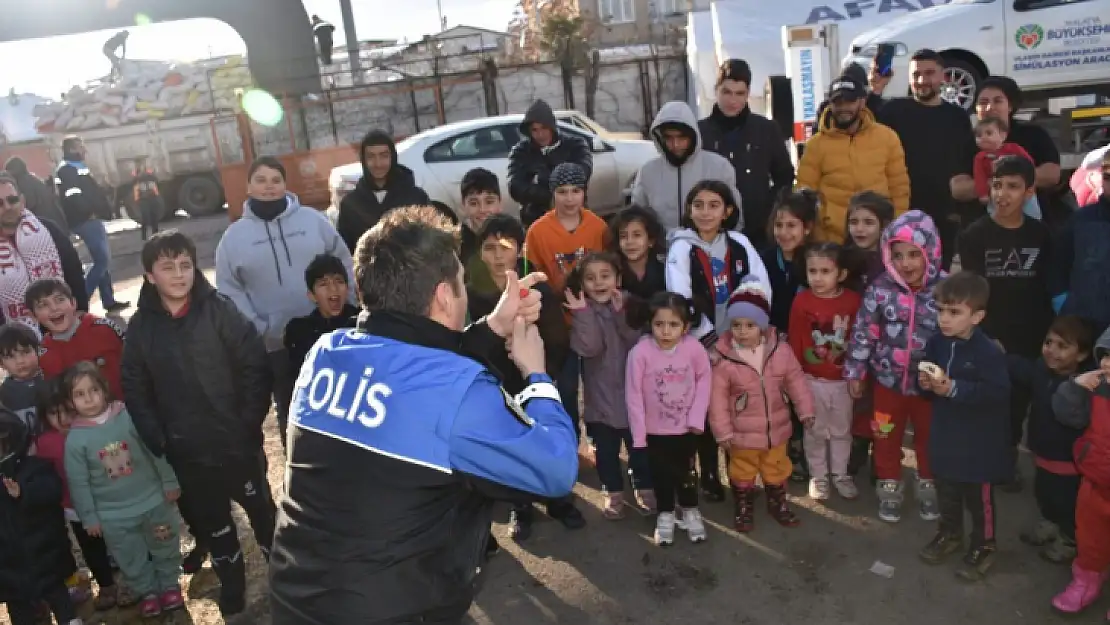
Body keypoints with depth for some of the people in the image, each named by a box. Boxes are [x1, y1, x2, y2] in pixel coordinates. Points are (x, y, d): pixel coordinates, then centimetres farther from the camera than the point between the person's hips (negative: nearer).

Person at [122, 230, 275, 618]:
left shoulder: (220, 309, -11)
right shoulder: (140, 327, -3)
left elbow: (256, 366, -11)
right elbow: (135, 389, 2)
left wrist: (249, 423, -13)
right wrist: (157, 440, -5)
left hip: (237, 441, -2)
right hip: (186, 452, 3)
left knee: (261, 509, 15)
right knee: (211, 523, 19)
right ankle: (232, 586, 40)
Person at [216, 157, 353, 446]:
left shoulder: (312, 219, -1)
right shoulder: (234, 235, -1)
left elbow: (343, 261, 4)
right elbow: (229, 289, -1)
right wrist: (256, 327, -11)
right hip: (275, 343, 0)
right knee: (289, 411, 14)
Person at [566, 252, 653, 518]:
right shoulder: (581, 310, -8)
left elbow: (638, 342, -18)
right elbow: (589, 348, -21)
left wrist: (621, 313, -29)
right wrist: (583, 312, -28)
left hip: (632, 390, 1)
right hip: (600, 394, 0)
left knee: (639, 444, 13)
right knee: (606, 449, 11)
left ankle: (644, 488, 32)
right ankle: (613, 492, 28)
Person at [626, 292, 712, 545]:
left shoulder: (694, 348, -19)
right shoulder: (640, 352, -24)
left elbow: (704, 380, -3)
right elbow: (633, 395, -16)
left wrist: (697, 416, -8)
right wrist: (639, 434, -12)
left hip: (687, 427, 1)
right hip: (655, 429, -1)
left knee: (686, 472, 19)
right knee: (661, 474, 16)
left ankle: (690, 511, 41)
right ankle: (665, 515, 37)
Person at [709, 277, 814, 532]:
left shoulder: (781, 350, -11)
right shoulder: (724, 359, -21)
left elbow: (796, 381, 1)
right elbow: (717, 398, -16)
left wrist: (805, 410, 2)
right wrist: (723, 431, -13)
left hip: (776, 429, 3)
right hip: (742, 433, -3)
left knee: (777, 470, 23)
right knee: (742, 473, 16)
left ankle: (778, 504, 44)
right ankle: (743, 509, 36)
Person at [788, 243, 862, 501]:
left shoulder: (853, 301, -8)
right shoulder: (802, 301, -13)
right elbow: (795, 341, -8)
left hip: (843, 379, 1)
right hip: (812, 380, -1)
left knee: (841, 430, 17)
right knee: (815, 431, 13)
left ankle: (840, 473, 34)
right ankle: (818, 476, 29)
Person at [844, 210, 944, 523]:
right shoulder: (880, 289, -14)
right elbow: (864, 332, -6)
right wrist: (855, 371, -3)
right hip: (888, 379, 0)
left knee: (929, 437, 20)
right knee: (887, 438, 16)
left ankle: (927, 487, 42)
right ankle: (889, 488, 36)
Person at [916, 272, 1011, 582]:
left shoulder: (989, 352, -23)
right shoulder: (936, 343, -4)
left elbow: (997, 393, -27)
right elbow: (928, 386, 9)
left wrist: (954, 389, -31)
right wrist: (925, 384, -14)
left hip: (979, 442, -6)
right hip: (944, 435, 6)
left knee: (979, 498, 10)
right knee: (946, 493, 22)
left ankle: (984, 546, 29)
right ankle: (949, 533, 42)